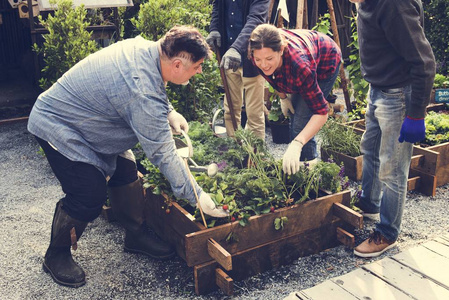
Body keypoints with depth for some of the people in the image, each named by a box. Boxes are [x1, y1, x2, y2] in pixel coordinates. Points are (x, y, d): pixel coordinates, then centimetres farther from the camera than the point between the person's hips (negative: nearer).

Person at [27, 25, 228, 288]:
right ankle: (56, 256, 10)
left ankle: (137, 235, 23)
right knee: (90, 196, -14)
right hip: (57, 128, -9)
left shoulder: (144, 48, -9)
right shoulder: (142, 93, -36)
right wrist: (197, 195, -23)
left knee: (126, 172, 6)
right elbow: (162, 154, -30)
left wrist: (169, 111, 0)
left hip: (81, 116, 10)